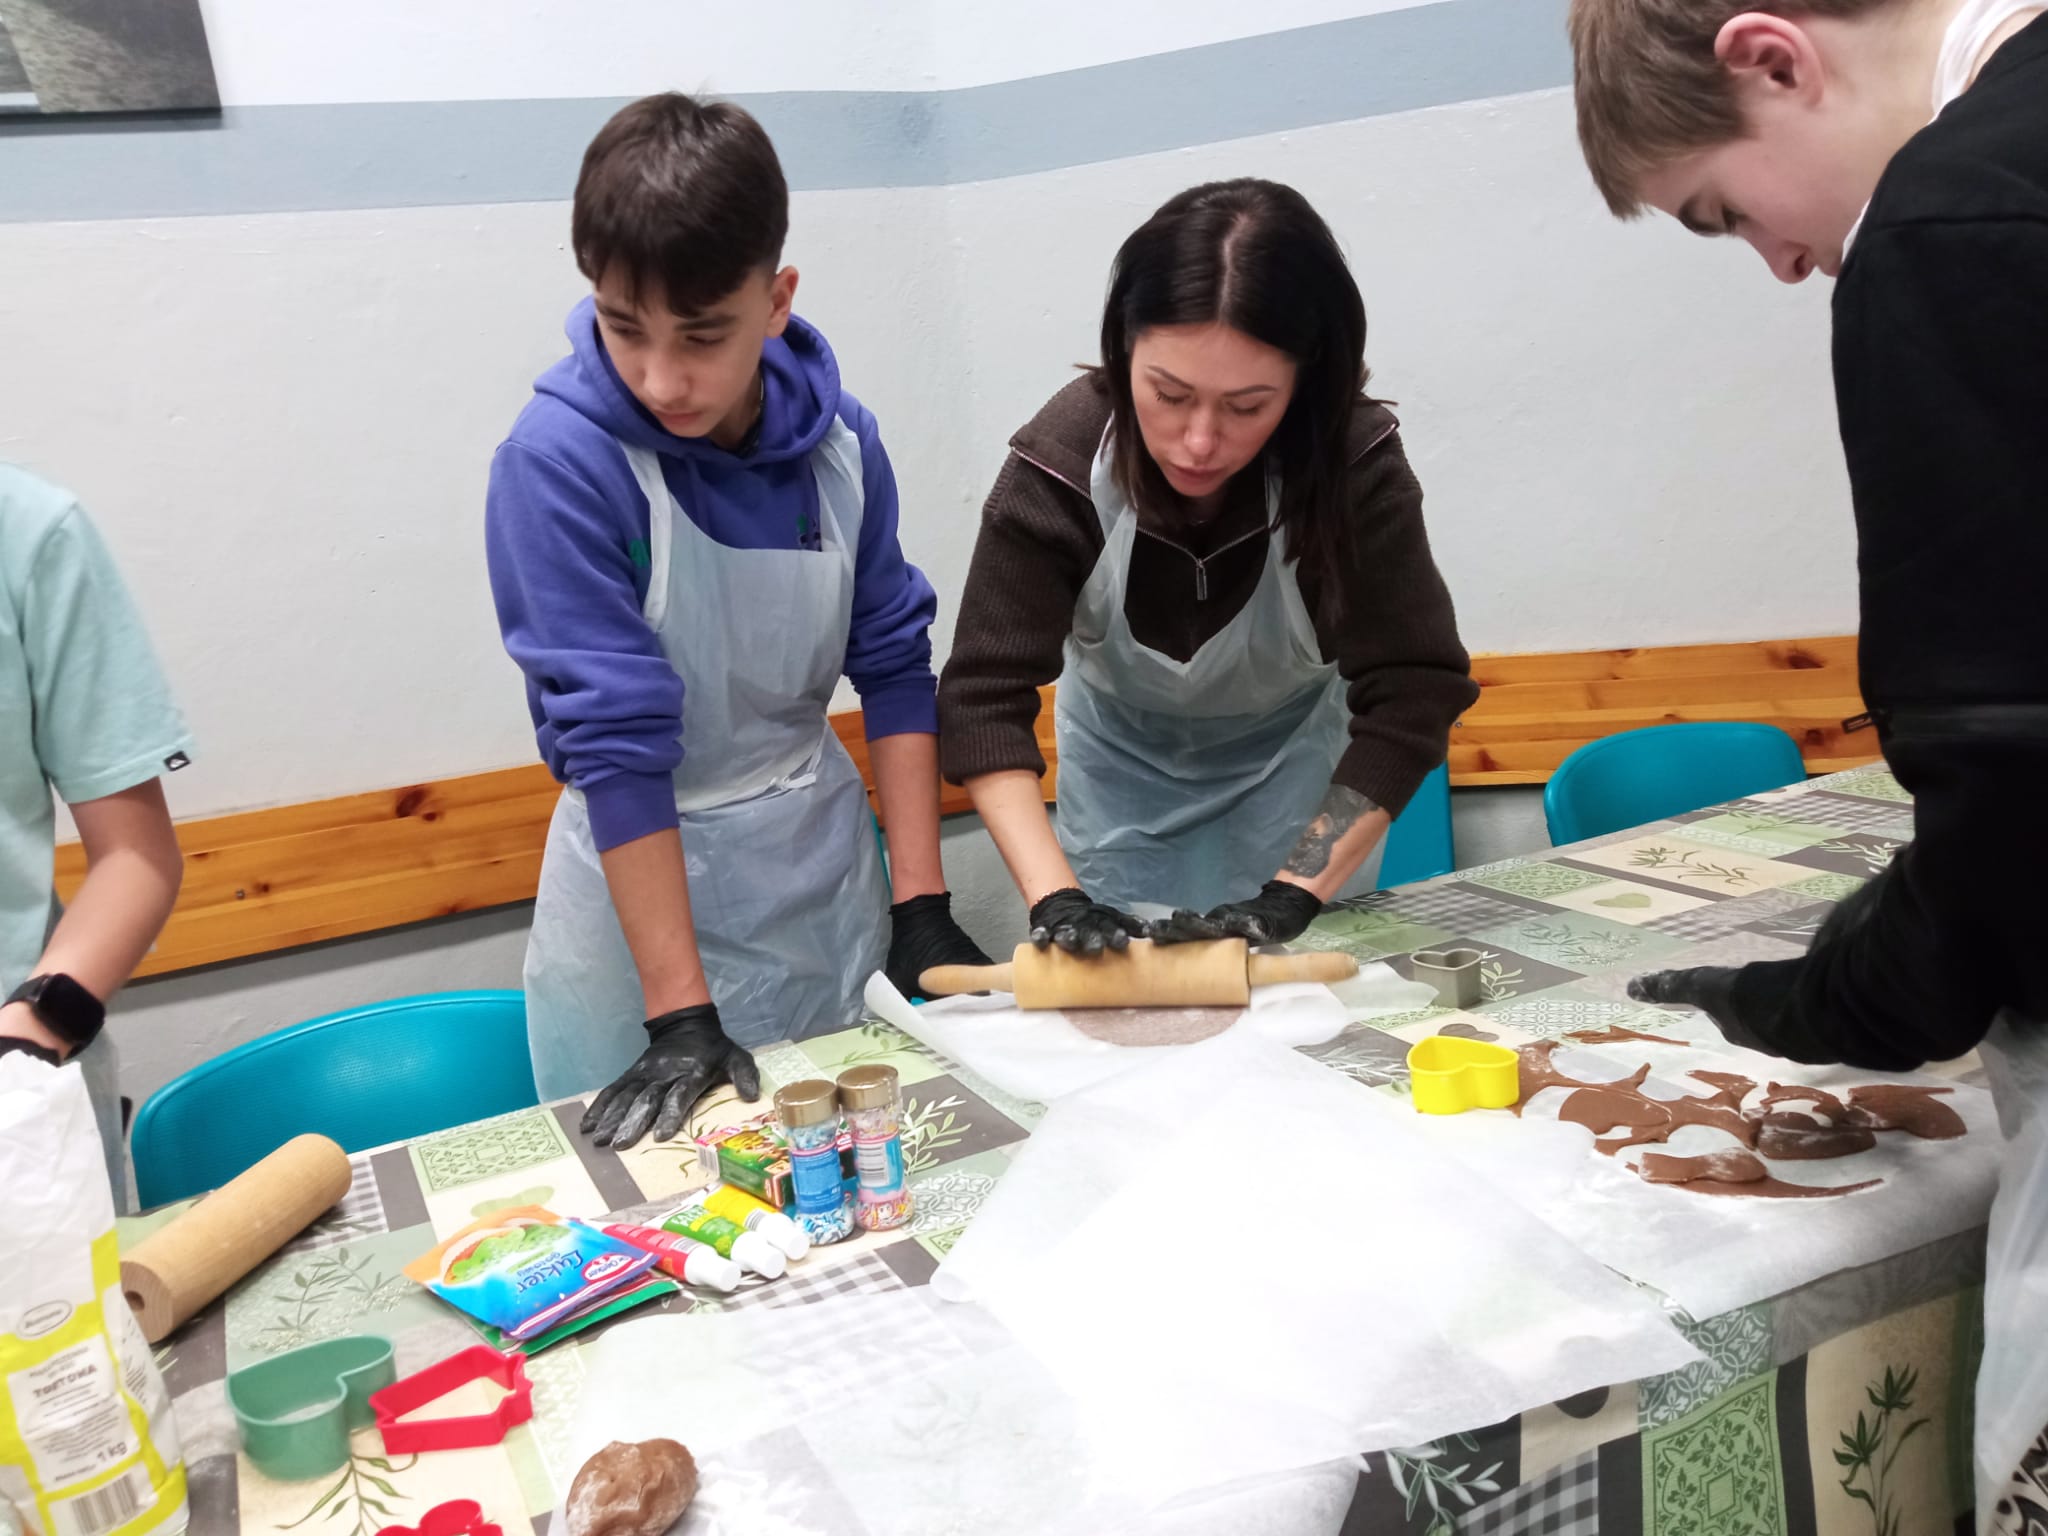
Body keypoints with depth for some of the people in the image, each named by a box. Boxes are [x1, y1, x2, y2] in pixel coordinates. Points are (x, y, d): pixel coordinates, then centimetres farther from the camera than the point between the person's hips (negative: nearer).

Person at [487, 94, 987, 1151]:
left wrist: (921, 906, -6)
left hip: (826, 865, 4)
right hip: (640, 878, -4)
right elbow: (613, 740, -21)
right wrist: (681, 1014, -22)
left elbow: (895, 667, 0)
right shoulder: (561, 460, -19)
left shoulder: (837, 439, -6)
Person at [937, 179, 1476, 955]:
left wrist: (1291, 894, -39)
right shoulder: (1059, 462, -31)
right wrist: (1056, 896, -43)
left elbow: (1411, 691, -30)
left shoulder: (1356, 463, -31)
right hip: (1121, 762, 1)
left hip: (1295, 756, 0)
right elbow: (984, 697, -31)